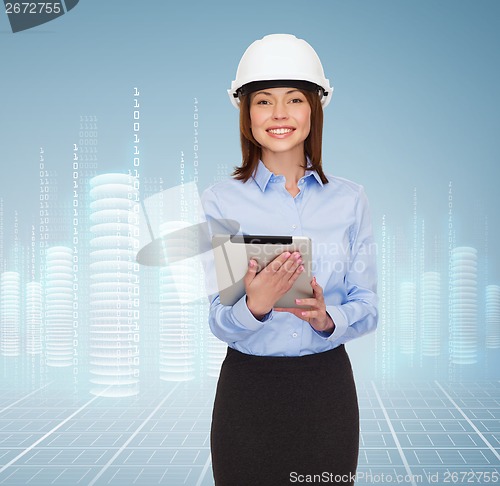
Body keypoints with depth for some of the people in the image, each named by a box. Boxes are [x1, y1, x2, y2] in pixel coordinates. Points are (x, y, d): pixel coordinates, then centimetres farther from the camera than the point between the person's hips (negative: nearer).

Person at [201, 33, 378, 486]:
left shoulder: (349, 198, 2)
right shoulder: (220, 200, -4)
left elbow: (367, 308, 2)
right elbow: (219, 322, -6)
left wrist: (327, 319, -19)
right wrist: (254, 307, -28)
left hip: (328, 386, 2)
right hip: (248, 386, -1)